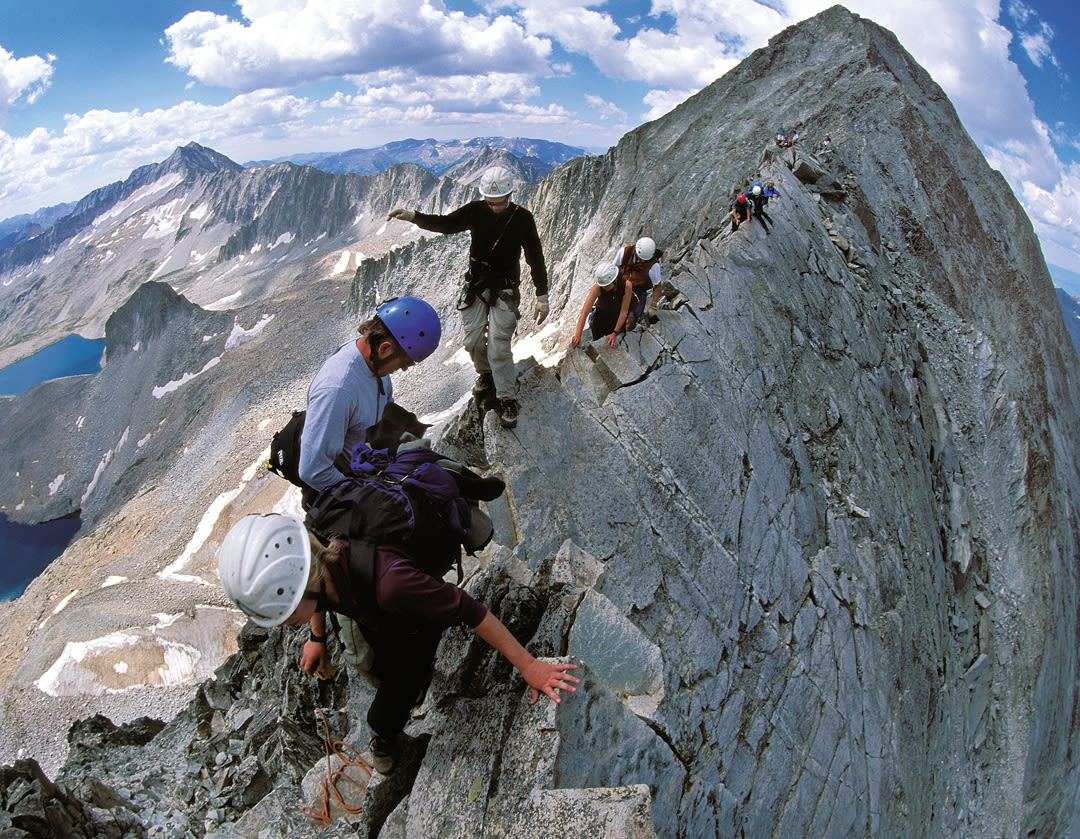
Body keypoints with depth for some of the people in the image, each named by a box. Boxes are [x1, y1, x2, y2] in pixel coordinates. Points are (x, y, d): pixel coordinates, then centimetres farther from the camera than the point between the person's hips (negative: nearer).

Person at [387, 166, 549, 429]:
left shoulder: (522, 218, -10)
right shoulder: (475, 211, -5)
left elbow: (536, 258, -5)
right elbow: (445, 224, 0)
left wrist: (542, 296, -6)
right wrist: (412, 216, -17)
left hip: (505, 289, -3)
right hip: (476, 285, 3)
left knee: (498, 346, -11)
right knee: (473, 340, 5)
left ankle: (508, 400, 1)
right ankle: (486, 375, 36)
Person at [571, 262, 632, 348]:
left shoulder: (626, 285, -31)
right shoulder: (597, 288, -33)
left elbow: (624, 311, -24)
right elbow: (584, 312, -38)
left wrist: (615, 333, -27)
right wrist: (577, 335, -47)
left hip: (618, 317, 1)